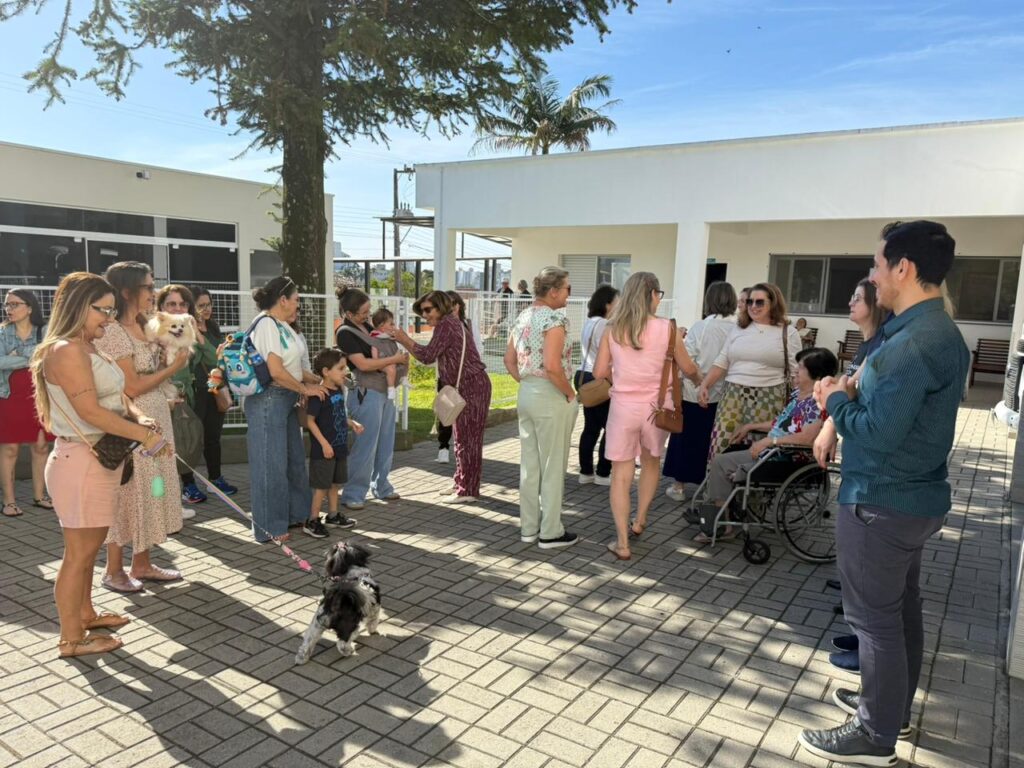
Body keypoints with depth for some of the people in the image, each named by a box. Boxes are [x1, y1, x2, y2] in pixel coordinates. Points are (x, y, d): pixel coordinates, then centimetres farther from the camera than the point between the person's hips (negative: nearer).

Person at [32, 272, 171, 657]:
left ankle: (84, 614, 34)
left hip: (100, 457, 10)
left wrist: (138, 417, -3)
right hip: (80, 460, -10)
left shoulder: (88, 348, 14)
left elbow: (114, 395, 17)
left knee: (90, 544, 19)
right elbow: (90, 411, -23)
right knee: (80, 550, 0)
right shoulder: (66, 351, -17)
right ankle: (71, 639, 11)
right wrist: (144, 434, -19)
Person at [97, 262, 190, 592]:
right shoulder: (113, 331, -15)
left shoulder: (144, 328, 11)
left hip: (155, 421, 9)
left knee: (148, 490, 13)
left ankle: (141, 564, 24)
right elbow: (132, 387, -17)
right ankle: (114, 571, 15)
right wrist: (174, 367, -10)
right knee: (128, 493, 1)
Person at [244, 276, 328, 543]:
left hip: (286, 399, 9)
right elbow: (276, 371, -21)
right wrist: (305, 389, -10)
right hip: (268, 400, -9)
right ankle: (269, 528, 12)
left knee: (294, 459, 17)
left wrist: (316, 379, 8)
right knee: (271, 463, 0)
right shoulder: (266, 324, -16)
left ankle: (296, 513, 32)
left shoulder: (282, 325, 12)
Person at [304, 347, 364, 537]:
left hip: (340, 447, 8)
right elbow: (310, 420, -19)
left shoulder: (339, 391, 8)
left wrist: (353, 424, 6)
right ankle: (312, 521, 10)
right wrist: (324, 443, -22)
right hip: (323, 450, -8)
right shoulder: (319, 395, -18)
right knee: (322, 486, -1)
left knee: (335, 483, 19)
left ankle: (333, 515, 33)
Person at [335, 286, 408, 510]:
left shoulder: (367, 327, 12)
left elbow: (382, 350, 26)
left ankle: (381, 486, 26)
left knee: (385, 444, 13)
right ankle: (353, 494, 6)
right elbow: (363, 364, -18)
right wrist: (395, 359, -12)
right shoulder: (345, 333, -11)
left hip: (385, 391, 8)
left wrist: (401, 358, 7)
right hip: (366, 393, -8)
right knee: (365, 446, -4)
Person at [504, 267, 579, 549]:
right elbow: (552, 366, -26)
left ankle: (529, 527, 23)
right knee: (552, 467, 2)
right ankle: (551, 532, 12)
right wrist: (570, 393, -14)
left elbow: (509, 361, 14)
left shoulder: (522, 318, 10)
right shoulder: (555, 319, -17)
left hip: (526, 394, 8)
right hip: (551, 398, -8)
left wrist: (527, 383, 14)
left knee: (529, 464, 14)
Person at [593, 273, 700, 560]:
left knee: (621, 473, 5)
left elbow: (600, 372, -1)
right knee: (651, 463, 25)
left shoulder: (613, 329, -2)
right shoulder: (667, 328, -6)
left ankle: (622, 542, 5)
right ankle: (639, 521, 36)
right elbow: (688, 369, 3)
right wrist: (700, 381, 25)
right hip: (655, 405, 0)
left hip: (623, 405, 0)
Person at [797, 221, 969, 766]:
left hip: (882, 502, -10)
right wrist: (855, 396, 2)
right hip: (912, 495, 10)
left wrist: (836, 401, -11)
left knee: (874, 617, 3)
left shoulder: (914, 341, -25)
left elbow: (880, 432, -28)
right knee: (900, 609, 21)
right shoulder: (937, 331, 9)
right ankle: (892, 705, 39)